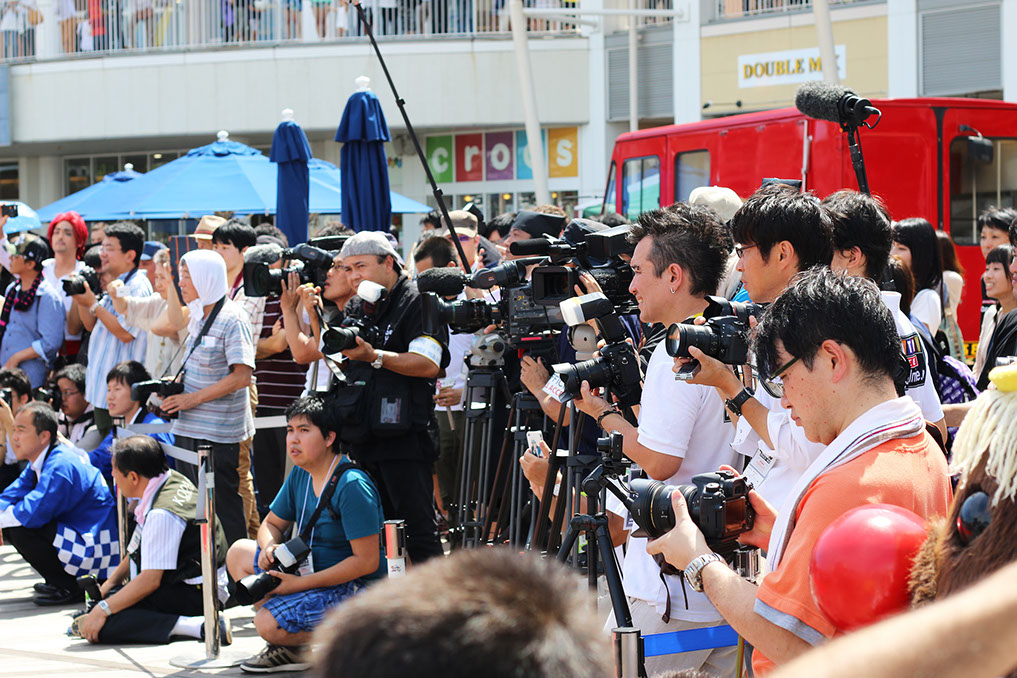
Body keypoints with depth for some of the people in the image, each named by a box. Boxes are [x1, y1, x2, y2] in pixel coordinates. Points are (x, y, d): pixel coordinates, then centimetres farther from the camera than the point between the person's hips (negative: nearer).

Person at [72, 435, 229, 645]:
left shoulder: (161, 515, -24)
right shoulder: (173, 481, 7)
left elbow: (150, 580, -24)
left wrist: (102, 610, -20)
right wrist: (108, 585, 13)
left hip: (191, 596, -10)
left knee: (102, 626, -24)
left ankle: (196, 626, -28)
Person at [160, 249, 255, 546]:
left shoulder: (231, 319, -14)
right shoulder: (197, 316, 12)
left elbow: (242, 376, -21)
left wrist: (194, 398, -19)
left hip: (219, 431, -9)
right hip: (189, 426, 9)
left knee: (223, 501, -3)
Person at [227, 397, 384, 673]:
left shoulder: (352, 486, -23)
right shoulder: (301, 475, 5)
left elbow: (367, 562, -25)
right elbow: (272, 524, 18)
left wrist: (301, 583, -24)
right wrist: (269, 547, -9)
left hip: (352, 589, -10)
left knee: (268, 625, -26)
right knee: (239, 552, 8)